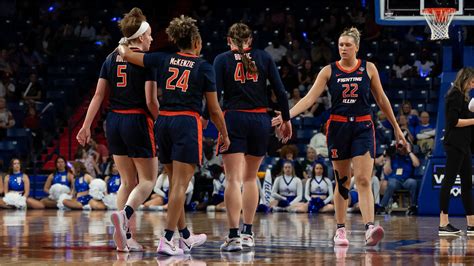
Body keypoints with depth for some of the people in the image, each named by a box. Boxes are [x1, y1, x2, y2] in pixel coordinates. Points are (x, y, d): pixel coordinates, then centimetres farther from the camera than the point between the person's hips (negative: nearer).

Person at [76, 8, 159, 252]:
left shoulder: (112, 58, 8)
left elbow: (99, 95, 6)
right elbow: (151, 101, -14)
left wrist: (86, 126, 7)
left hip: (114, 122, 6)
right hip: (138, 121, -6)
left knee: (127, 181, 14)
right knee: (147, 179, 5)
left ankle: (125, 237, 7)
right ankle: (124, 214, -23)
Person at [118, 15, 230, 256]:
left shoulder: (164, 60, 8)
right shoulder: (204, 67, 0)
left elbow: (127, 55, 9)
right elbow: (214, 109, 2)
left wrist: (121, 47, 32)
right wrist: (224, 135, 14)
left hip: (164, 121, 5)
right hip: (188, 123, -5)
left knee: (175, 184, 15)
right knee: (180, 185, -7)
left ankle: (185, 237, 27)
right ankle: (167, 240, -15)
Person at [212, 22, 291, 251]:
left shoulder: (222, 60, 3)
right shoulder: (264, 57, 7)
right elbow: (280, 91, 5)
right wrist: (286, 119, 14)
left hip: (233, 120, -2)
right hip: (260, 120, 2)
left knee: (233, 179, -6)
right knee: (250, 177, 17)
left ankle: (233, 236, -17)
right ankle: (248, 233, 18)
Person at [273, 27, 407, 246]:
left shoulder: (368, 68, 3)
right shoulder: (329, 71, 1)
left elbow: (381, 99, 11)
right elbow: (310, 98, -5)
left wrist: (396, 127, 13)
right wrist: (287, 115, -19)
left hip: (362, 128, -1)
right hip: (338, 128, 1)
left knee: (363, 180, -13)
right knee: (342, 181, 7)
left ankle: (370, 229, -26)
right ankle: (340, 230, 17)